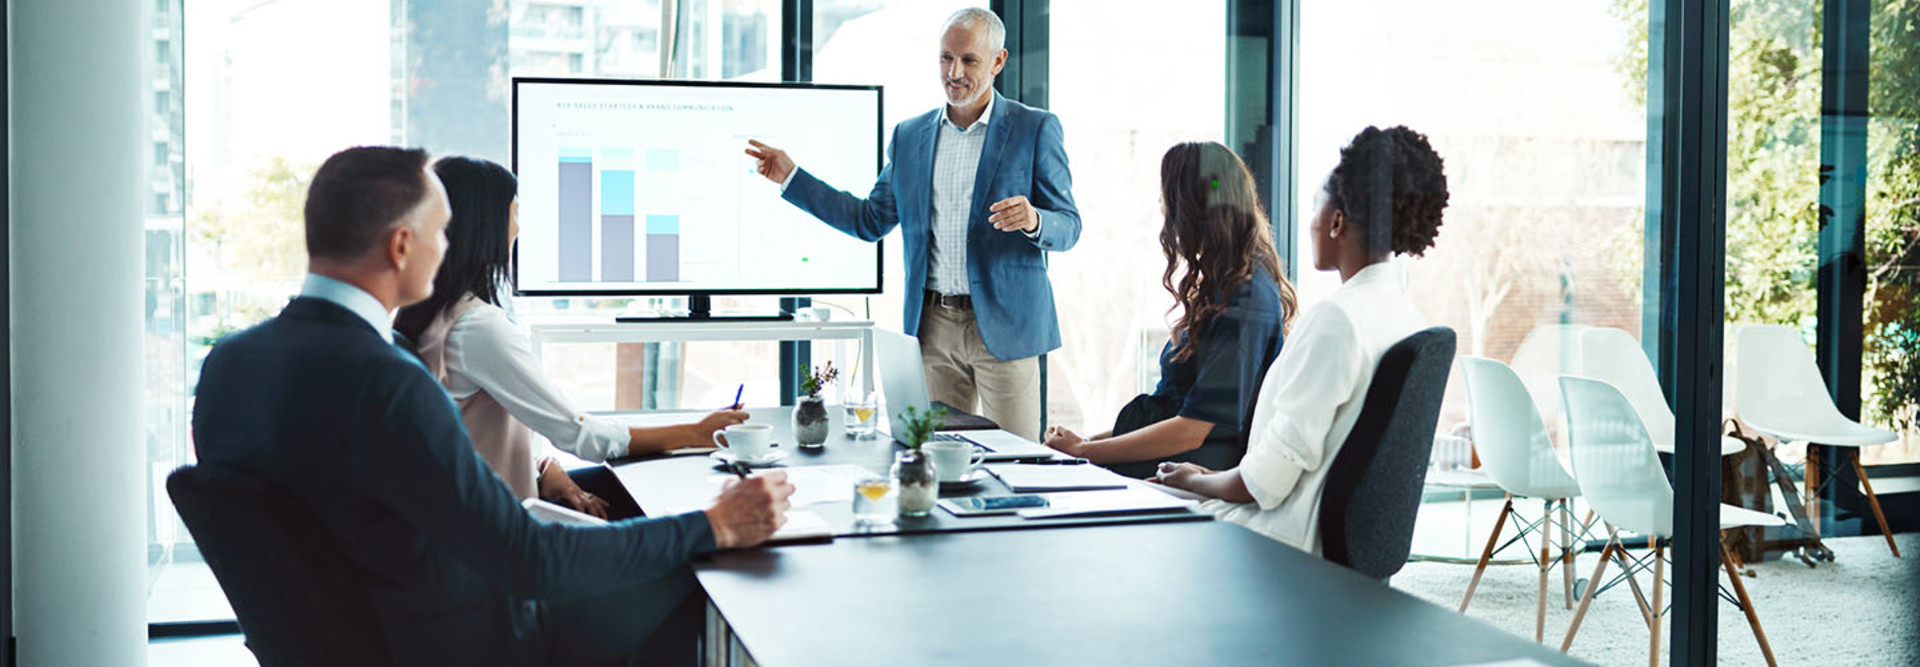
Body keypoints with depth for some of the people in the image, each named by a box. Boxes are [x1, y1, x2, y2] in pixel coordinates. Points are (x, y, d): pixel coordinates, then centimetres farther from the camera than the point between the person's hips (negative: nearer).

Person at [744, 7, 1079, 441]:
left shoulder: (1036, 129, 0)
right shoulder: (910, 136, 12)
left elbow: (1069, 228, -1)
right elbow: (871, 222, 18)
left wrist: (1032, 221, -24)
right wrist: (791, 177, 14)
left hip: (1004, 323, -4)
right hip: (933, 327, 4)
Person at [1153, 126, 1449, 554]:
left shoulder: (1334, 319, -21)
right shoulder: (1406, 314, 7)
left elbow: (1270, 476, -20)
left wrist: (1195, 482, -1)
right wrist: (1213, 478, 15)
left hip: (1302, 536, -9)